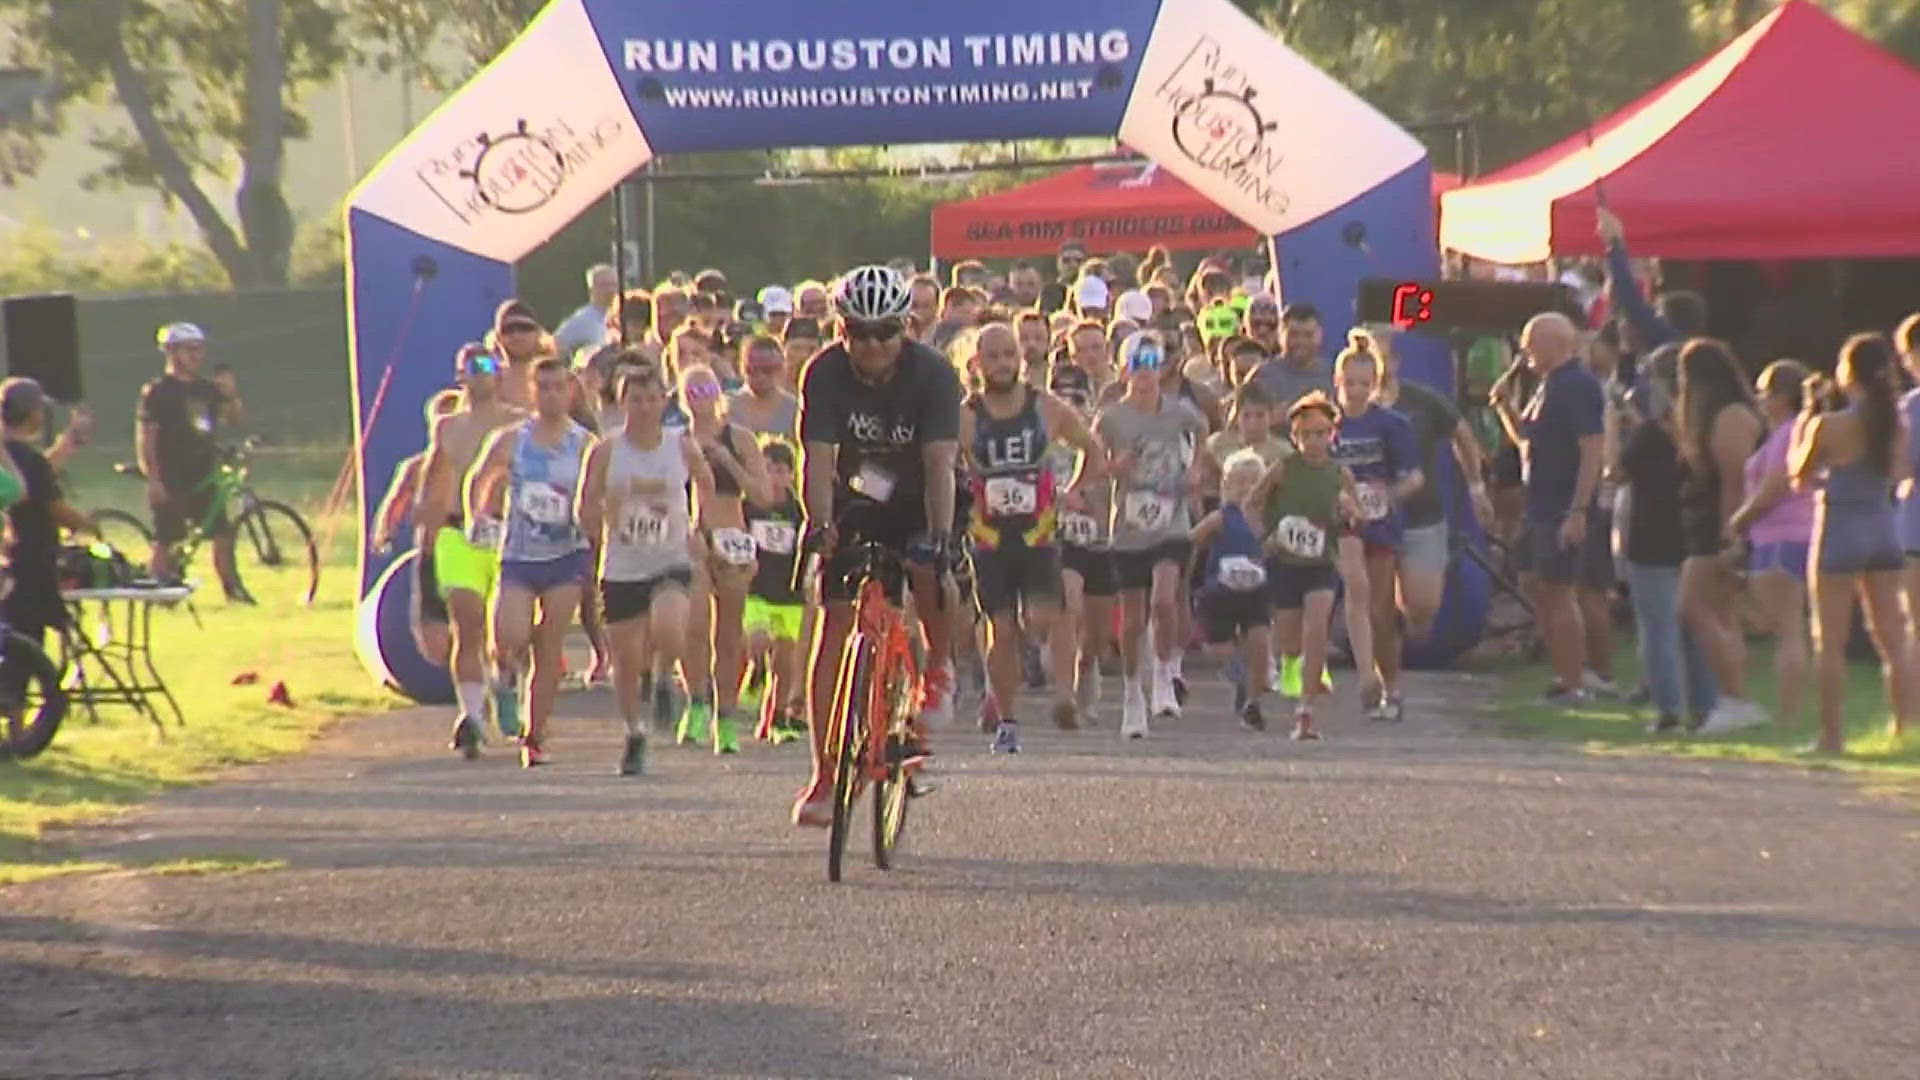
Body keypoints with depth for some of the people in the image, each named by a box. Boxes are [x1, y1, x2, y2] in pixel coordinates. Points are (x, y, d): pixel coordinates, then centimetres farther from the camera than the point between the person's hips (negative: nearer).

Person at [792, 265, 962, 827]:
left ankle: (939, 665, -2)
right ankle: (823, 778, -4)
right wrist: (819, 527, -42)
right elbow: (818, 459, -25)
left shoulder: (933, 373, -22)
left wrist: (938, 535, -44)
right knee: (833, 628, -8)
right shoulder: (825, 374, -18)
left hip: (918, 506, -2)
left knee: (930, 571, -35)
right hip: (857, 508, 2)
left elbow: (940, 461, -30)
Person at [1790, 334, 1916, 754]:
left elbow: (1799, 473, -2)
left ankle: (1831, 734, 1)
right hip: (1883, 529, 5)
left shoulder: (1830, 425, -14)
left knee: (1830, 642, 2)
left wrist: (1805, 421, 9)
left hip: (1839, 530, -5)